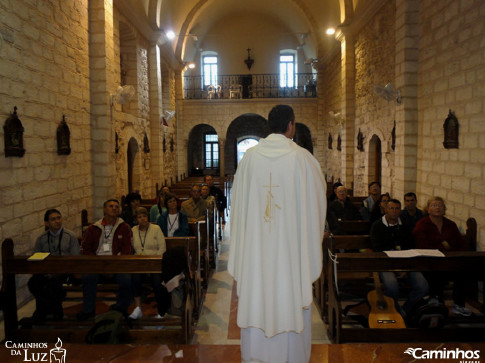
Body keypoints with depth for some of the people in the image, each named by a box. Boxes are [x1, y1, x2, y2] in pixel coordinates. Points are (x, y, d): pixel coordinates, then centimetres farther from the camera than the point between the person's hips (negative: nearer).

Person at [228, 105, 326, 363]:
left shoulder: (249, 157, -2)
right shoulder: (303, 158, -8)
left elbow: (238, 202, 4)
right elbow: (318, 200, 1)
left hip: (255, 245, 3)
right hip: (291, 244, -2)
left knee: (255, 300, 13)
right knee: (290, 300, 11)